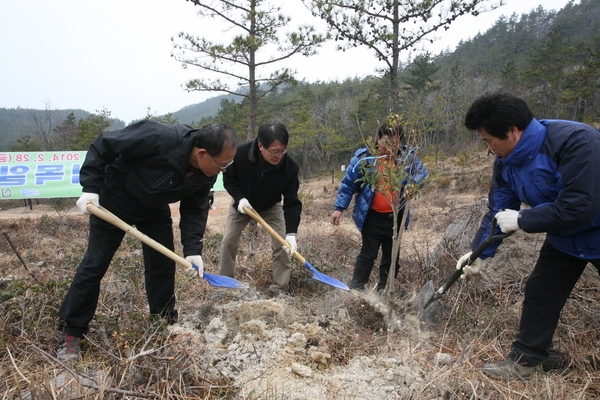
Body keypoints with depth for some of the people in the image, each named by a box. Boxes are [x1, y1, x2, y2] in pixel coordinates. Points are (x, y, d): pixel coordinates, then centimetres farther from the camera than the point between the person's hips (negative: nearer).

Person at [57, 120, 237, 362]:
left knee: (163, 264, 4)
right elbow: (102, 146, -27)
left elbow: (195, 209, -9)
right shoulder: (157, 138, -38)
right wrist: (90, 188, -28)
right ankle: (71, 333, 13)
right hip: (114, 200, -5)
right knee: (95, 264, -1)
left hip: (155, 208, 5)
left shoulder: (206, 176, -18)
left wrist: (192, 249, -20)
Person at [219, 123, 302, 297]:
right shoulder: (240, 154, -34)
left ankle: (280, 290, 4)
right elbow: (228, 179, -15)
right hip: (242, 203, 0)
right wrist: (239, 198, -32)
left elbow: (292, 202, -29)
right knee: (229, 241, 0)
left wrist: (291, 233, -39)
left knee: (282, 244, -9)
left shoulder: (290, 167, -33)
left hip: (271, 207, 0)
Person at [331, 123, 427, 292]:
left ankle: (384, 290, 30)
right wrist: (339, 207, -10)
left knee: (391, 255, 14)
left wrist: (412, 183, -22)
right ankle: (356, 288, 13)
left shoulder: (407, 156, -3)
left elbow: (422, 172, 2)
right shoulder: (364, 158, -12)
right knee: (368, 253, -2)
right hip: (372, 217, -4)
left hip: (396, 217, 5)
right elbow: (348, 184, -7)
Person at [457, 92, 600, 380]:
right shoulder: (506, 162, -10)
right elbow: (498, 211, -2)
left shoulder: (575, 140, -33)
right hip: (563, 238, 6)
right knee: (539, 292, 7)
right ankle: (525, 359, 22)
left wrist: (521, 220, -27)